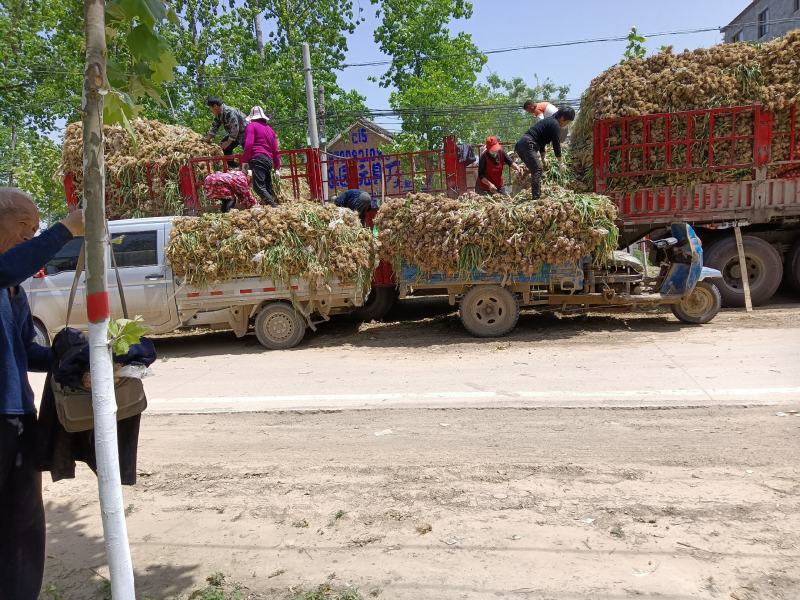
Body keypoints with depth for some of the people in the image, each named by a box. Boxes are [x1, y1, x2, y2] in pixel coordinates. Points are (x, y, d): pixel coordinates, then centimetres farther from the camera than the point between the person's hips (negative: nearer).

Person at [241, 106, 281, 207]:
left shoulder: (252, 126, 4)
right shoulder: (269, 128, 23)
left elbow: (248, 145, -9)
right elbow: (275, 150, 22)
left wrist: (244, 161, -6)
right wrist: (277, 167, 26)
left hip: (258, 159, -7)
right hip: (269, 160, 7)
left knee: (259, 187, -14)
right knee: (268, 187, 12)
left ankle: (273, 206, -29)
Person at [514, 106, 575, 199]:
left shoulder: (549, 121, 23)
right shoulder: (555, 124, -7)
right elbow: (556, 144, -6)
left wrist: (542, 158, 35)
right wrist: (561, 162, 3)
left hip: (521, 145, 10)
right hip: (528, 145, -10)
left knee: (538, 169, 14)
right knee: (537, 170, -13)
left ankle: (538, 195, 16)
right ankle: (536, 197, -19)